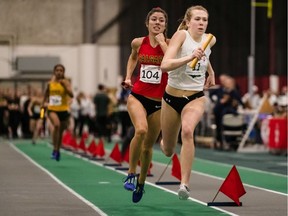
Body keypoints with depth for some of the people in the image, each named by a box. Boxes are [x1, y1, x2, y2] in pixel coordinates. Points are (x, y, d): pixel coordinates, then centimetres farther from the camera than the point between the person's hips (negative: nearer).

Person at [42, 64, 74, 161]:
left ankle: (58, 151, 37)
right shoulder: (50, 82, 1)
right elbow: (46, 93, 20)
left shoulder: (66, 82, -6)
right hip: (52, 109, -1)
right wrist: (44, 103, 18)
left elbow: (71, 95, -20)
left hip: (63, 110, 1)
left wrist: (64, 85, -29)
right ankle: (55, 149, -25)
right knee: (56, 125, -30)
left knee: (61, 131, 13)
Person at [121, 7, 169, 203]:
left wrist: (162, 43, -18)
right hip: (137, 96, 0)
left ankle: (141, 182, 31)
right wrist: (128, 76, 13)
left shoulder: (169, 44, -4)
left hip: (159, 101, 0)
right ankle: (131, 174, -14)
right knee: (141, 130, -29)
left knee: (148, 146, 8)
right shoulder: (138, 43, 2)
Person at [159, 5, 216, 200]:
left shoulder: (210, 40, -1)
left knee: (187, 131, -33)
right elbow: (165, 65, -29)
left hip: (196, 98, 1)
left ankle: (185, 184, -31)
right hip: (172, 97, -1)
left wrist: (211, 72, 20)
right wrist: (190, 57, -39)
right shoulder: (181, 35, -15)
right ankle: (163, 142, 53)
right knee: (168, 151, 13)